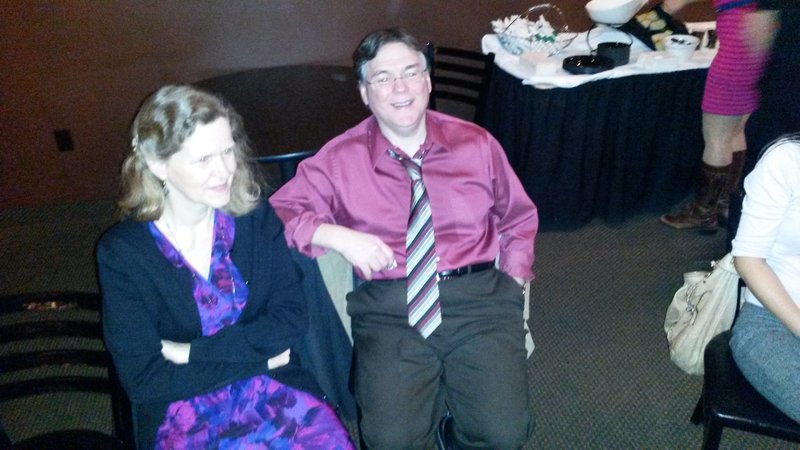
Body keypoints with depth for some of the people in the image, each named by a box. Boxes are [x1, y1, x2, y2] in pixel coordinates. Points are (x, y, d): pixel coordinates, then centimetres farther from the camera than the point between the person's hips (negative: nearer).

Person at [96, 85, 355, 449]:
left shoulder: (255, 216, -1)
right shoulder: (121, 252, -7)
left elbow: (291, 320, -4)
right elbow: (142, 380, -9)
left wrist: (193, 352, -12)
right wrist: (258, 356, -11)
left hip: (275, 390, 2)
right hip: (182, 409, -1)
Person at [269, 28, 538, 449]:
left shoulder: (476, 144, 9)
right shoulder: (339, 159, 4)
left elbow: (519, 221, 19)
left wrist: (513, 288, 7)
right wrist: (337, 236, -15)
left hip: (479, 297, 1)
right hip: (388, 308, -1)